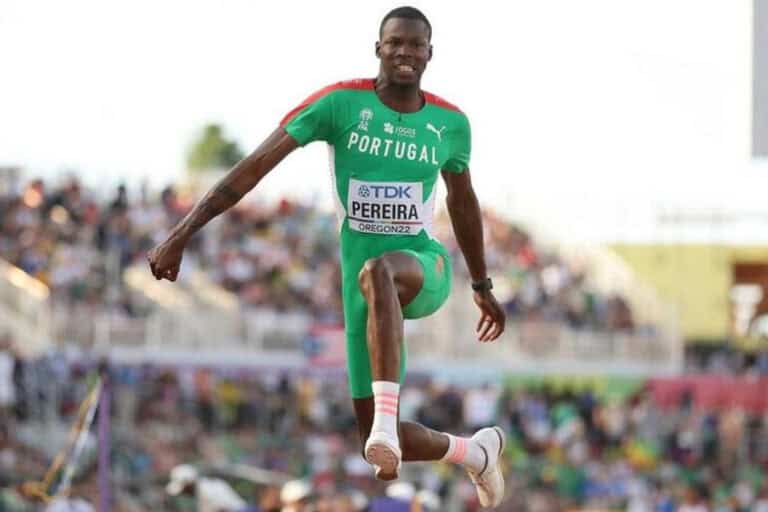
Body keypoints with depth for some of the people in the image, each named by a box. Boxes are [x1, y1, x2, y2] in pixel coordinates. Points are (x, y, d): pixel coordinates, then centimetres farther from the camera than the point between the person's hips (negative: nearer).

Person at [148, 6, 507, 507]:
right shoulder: (342, 103, -6)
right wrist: (183, 234, -17)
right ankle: (477, 451, 30)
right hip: (365, 279, 1)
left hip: (424, 265, -1)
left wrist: (483, 286, 29)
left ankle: (386, 423, -47)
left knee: (378, 272, -41)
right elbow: (257, 164, -11)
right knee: (375, 440, -1)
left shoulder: (450, 123, 2)